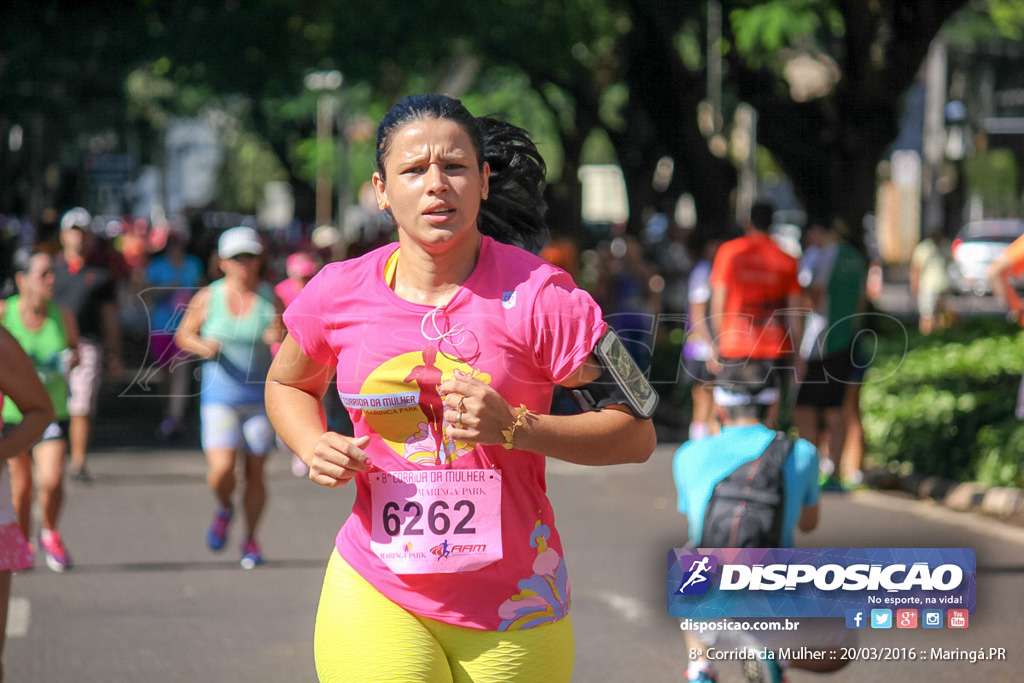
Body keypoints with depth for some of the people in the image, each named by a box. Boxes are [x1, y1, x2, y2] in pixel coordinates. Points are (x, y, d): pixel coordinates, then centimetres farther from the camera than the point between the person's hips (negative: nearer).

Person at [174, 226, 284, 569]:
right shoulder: (208, 298, -2)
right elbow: (183, 334, 8)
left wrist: (279, 338, -24)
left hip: (259, 396, 1)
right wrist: (201, 346, -13)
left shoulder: (270, 299, -2)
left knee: (255, 472, 4)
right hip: (219, 396, -1)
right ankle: (224, 509, 19)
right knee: (221, 469, -14)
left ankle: (250, 538, 23)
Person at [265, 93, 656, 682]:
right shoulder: (338, 294, -1)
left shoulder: (537, 294, -10)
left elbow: (636, 434, -8)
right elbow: (287, 384, 21)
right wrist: (314, 448, -1)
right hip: (376, 598, 1)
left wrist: (514, 427, -22)